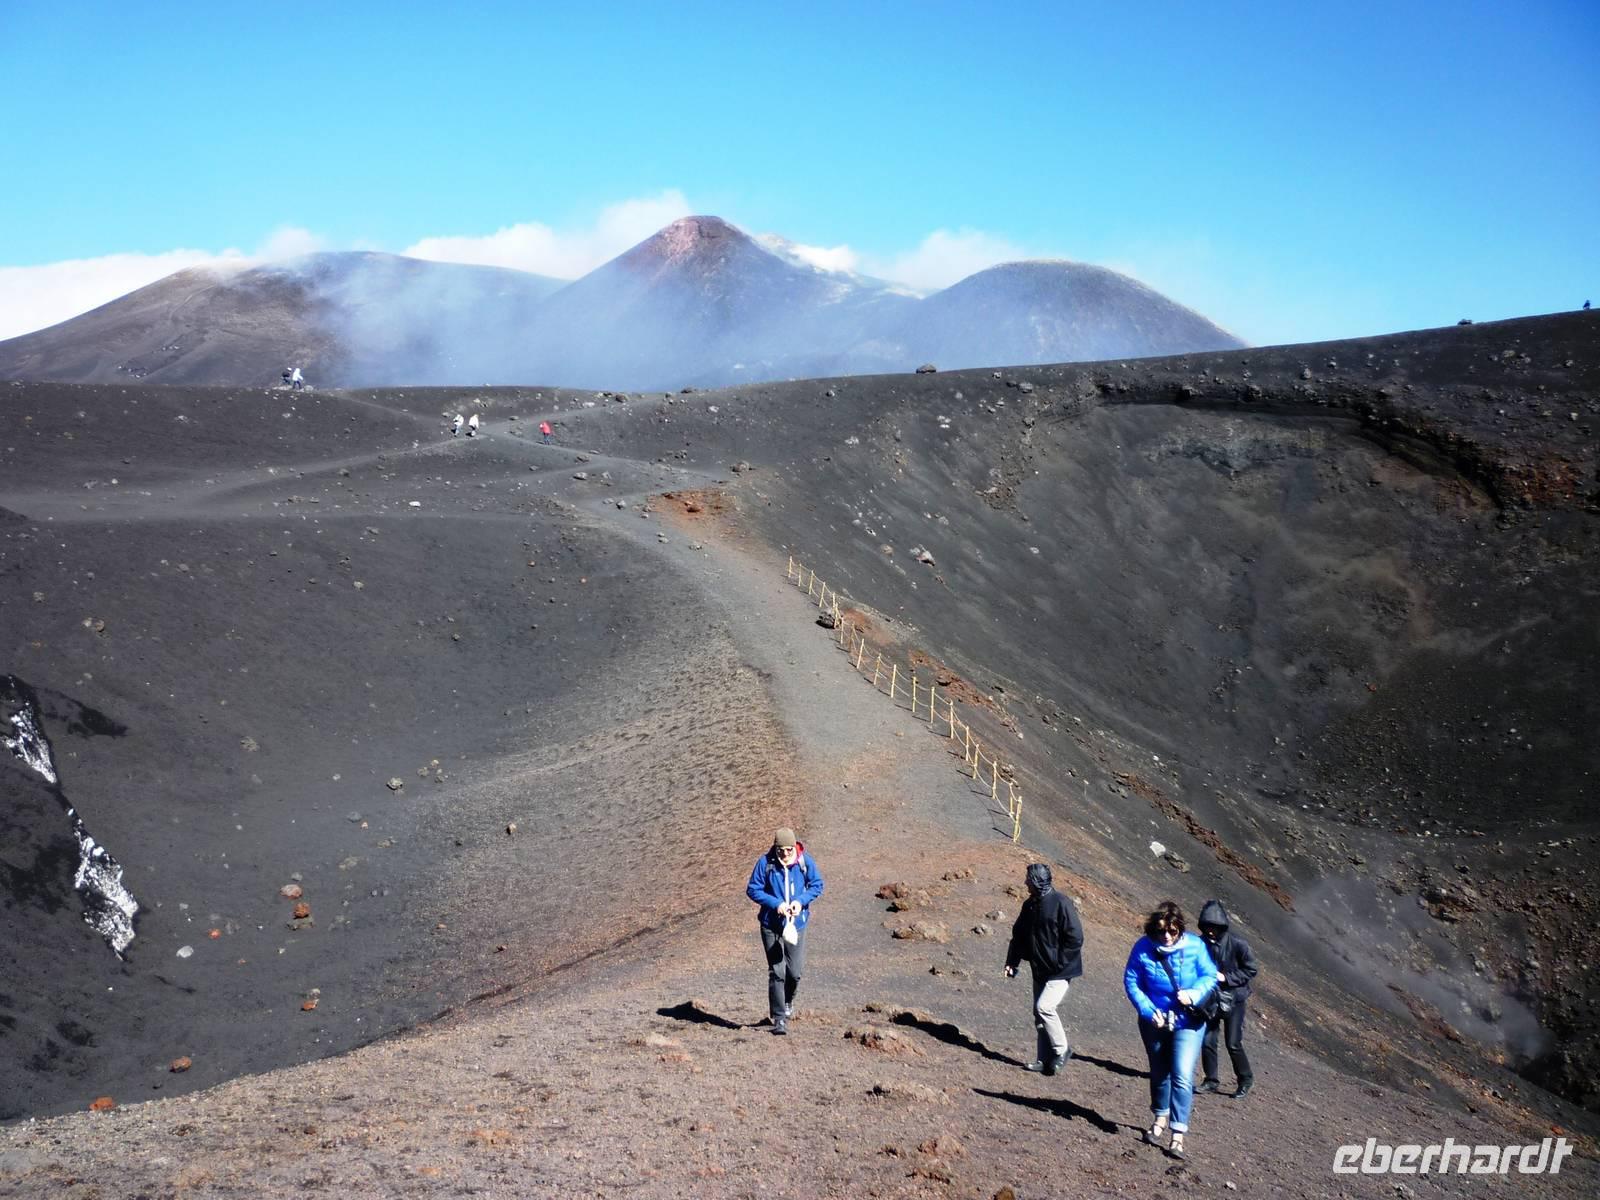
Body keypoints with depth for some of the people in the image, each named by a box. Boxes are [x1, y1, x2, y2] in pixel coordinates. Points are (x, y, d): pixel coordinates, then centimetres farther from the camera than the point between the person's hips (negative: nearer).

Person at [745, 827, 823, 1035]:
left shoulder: (806, 861, -7)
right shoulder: (765, 863, -11)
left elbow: (817, 885, 4)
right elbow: (753, 890, -6)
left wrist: (801, 901, -14)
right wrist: (776, 904, -18)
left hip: (797, 923, 2)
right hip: (771, 924, -1)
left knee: (794, 971, 5)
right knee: (776, 972, -4)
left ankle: (788, 1001, 38)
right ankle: (779, 1018, 4)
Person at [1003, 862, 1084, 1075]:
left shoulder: (1061, 903, -16)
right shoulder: (1029, 905, 8)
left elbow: (1075, 938, -18)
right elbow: (1018, 935, 15)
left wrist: (1059, 963, -17)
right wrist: (1011, 962, 7)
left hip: (1060, 971, -8)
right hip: (1040, 970, 8)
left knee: (1044, 1007, -19)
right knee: (1040, 1013, 9)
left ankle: (1061, 1051, -3)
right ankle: (1045, 1060, 18)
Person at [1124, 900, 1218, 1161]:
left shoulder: (1194, 946, -14)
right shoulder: (1143, 948, -14)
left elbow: (1210, 976, -6)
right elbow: (1131, 982, -9)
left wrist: (1193, 994, -25)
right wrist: (1149, 1011, -19)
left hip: (1187, 1022, -2)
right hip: (1155, 1021, 2)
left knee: (1182, 1076, -14)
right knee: (1159, 1073, 20)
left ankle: (1178, 1134, -9)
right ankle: (1160, 1118, 43)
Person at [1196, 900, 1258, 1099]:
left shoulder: (1237, 944, -17)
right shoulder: (1201, 943, -7)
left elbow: (1250, 970, -10)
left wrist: (1225, 977, -19)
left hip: (1233, 1001, -3)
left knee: (1233, 1044, -2)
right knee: (1207, 1041, 2)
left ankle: (1245, 1080, 20)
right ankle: (1211, 1081, 19)